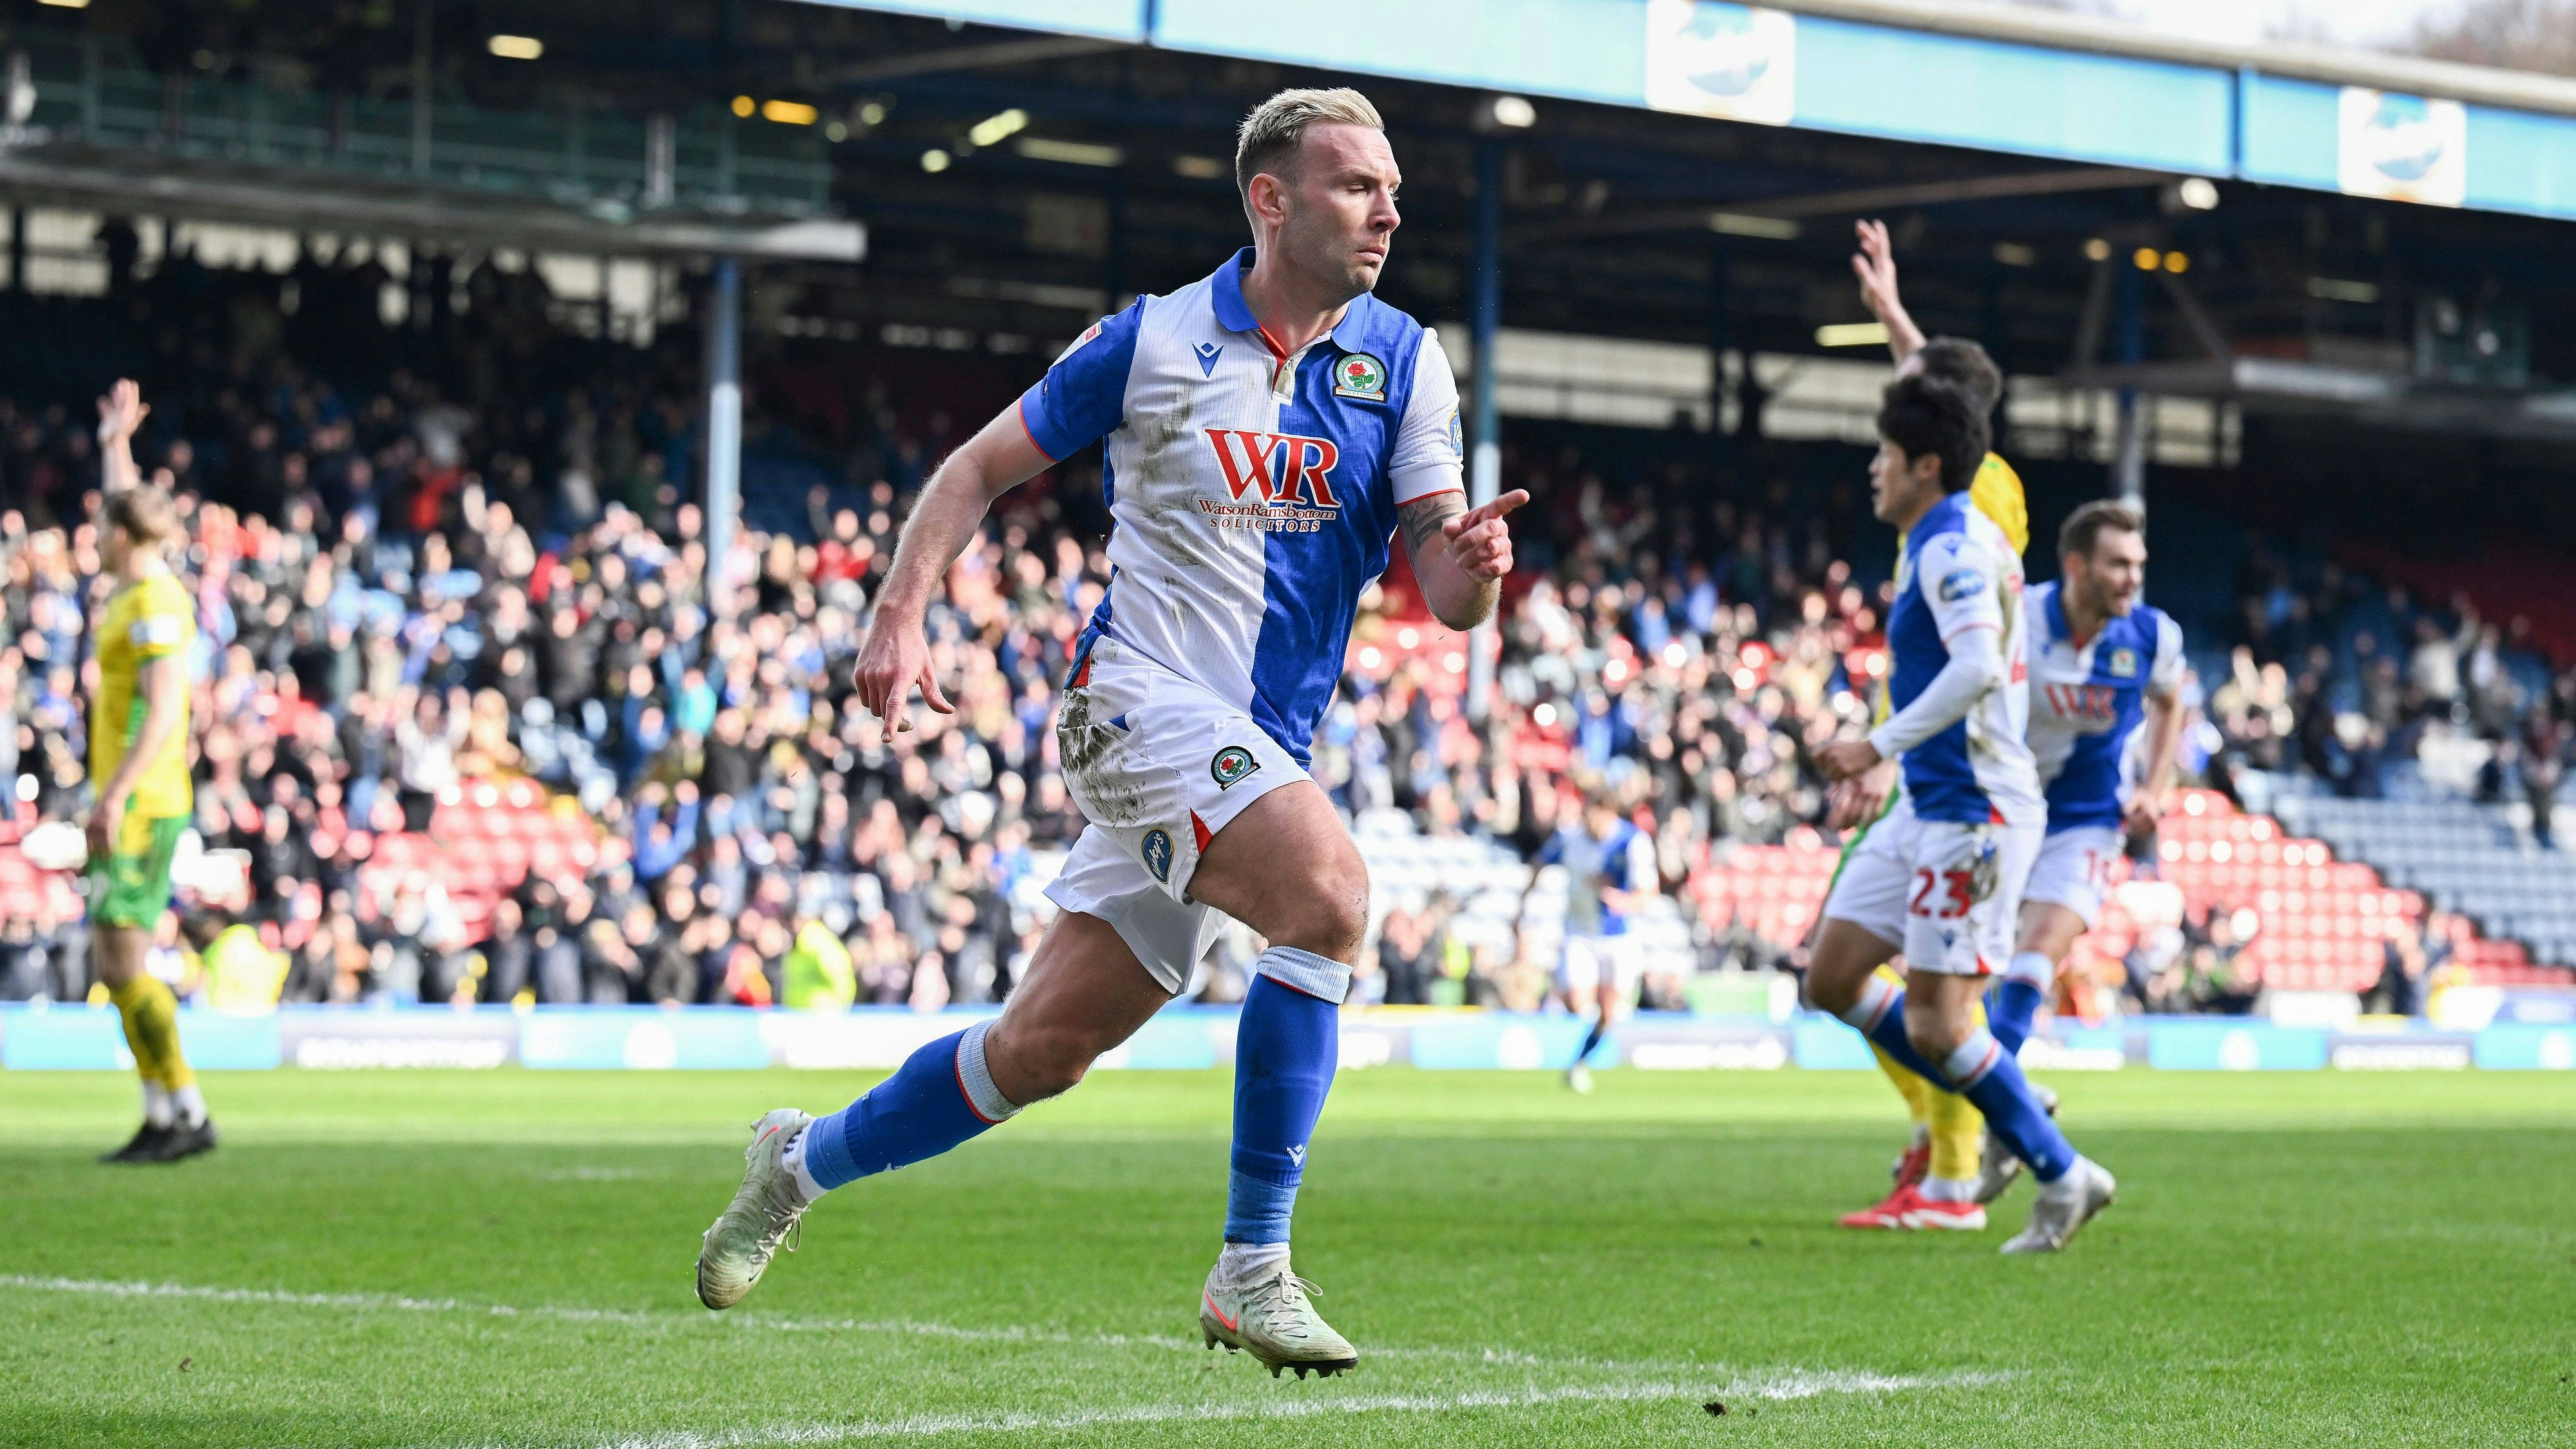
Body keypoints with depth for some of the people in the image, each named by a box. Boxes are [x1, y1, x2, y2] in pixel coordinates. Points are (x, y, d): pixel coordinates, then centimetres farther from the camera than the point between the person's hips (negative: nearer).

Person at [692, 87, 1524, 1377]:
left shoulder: (1404, 361, 3)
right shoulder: (1152, 341, -3)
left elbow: (1448, 594, -1)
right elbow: (983, 465, 7)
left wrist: (1468, 566, -25)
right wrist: (898, 618, -5)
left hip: (1261, 750, 5)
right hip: (1140, 698, -5)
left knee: (1043, 1048, 8)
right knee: (1329, 894, -29)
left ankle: (805, 1160, 33)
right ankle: (1251, 1267, -23)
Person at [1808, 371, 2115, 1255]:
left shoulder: (1953, 545, -16)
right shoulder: (1960, 537, 15)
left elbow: (1978, 664, -31)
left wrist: (1880, 747, -28)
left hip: (1970, 814, -10)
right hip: (1928, 808, 10)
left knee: (1935, 1024, -9)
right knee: (1832, 979, 9)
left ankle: (2063, 1175, 4)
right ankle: (2004, 1113, 18)